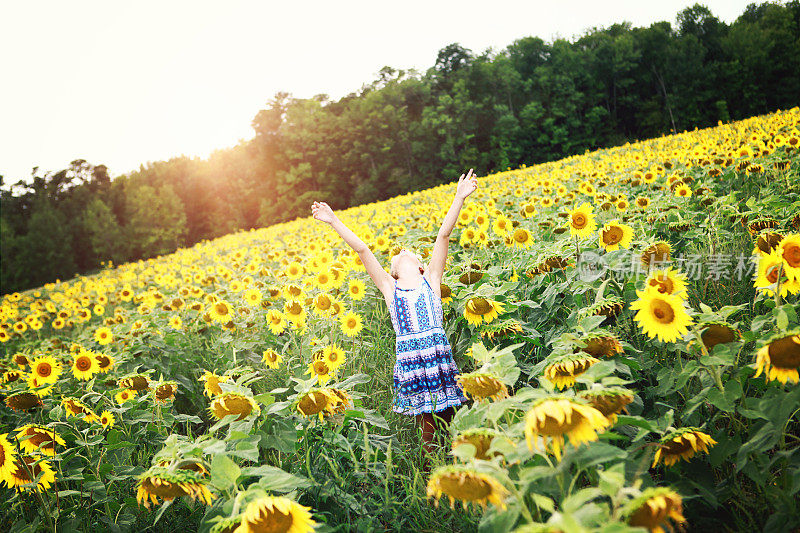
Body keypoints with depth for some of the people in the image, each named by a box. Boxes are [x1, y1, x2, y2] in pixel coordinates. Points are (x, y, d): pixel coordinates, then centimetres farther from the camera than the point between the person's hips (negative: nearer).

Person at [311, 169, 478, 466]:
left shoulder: (431, 280, 11)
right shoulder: (389, 287, 12)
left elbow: (444, 235, 5)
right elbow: (362, 250, 8)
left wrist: (459, 198, 2)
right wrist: (334, 222, 8)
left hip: (439, 355, 0)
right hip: (409, 360, 0)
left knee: (449, 421, 4)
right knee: (427, 425, 5)